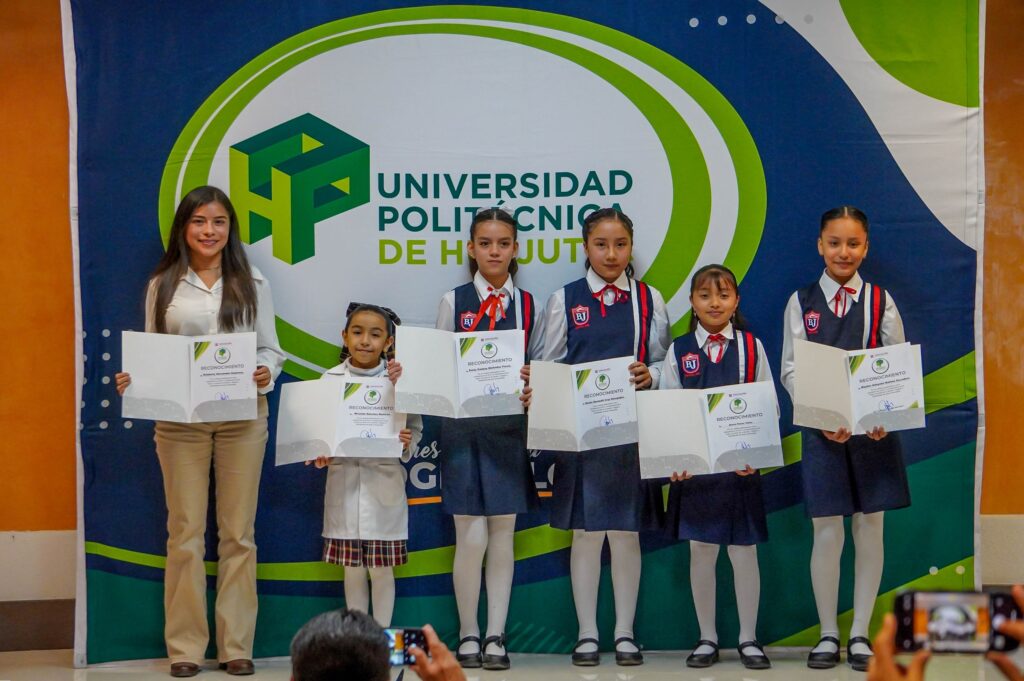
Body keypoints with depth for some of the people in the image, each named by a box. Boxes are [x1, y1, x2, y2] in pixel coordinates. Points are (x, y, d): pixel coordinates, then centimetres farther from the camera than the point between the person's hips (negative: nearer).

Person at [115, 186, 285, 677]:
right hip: (180, 420, 0)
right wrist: (131, 380, -12)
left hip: (242, 417, 0)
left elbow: (269, 348, 6)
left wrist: (266, 372, -15)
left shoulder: (252, 284, 7)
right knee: (185, 532, 1)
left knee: (238, 532, 3)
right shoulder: (163, 286, 7)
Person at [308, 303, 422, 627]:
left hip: (385, 482, -1)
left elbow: (415, 427, 2)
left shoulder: (400, 378, -1)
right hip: (344, 481, 1)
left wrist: (407, 442, -19)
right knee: (353, 570, 8)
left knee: (382, 570, 4)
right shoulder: (331, 380, 3)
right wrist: (320, 453, -15)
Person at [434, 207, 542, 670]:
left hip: (510, 429, 2)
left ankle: (496, 636, 9)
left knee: (502, 534, 3)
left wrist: (531, 382, -14)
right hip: (463, 428, -2)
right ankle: (468, 634, 8)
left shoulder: (528, 305, 7)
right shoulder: (453, 302, 4)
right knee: (471, 536, -6)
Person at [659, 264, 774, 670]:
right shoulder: (679, 351, 4)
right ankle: (707, 638, 17)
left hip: (741, 467, -1)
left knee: (744, 551, 3)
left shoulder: (751, 347, 3)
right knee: (701, 551, 7)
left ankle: (749, 639, 12)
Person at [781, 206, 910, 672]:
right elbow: (790, 370, 0)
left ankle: (860, 634, 14)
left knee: (870, 532, 4)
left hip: (875, 432, 1)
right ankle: (828, 634, 14)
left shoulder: (881, 301, 4)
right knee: (826, 534, 0)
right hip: (822, 432, -1)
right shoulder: (802, 302, 3)